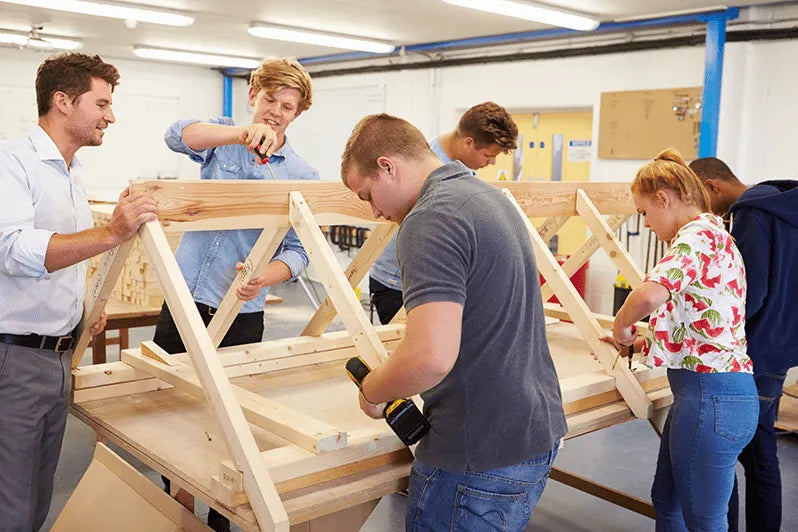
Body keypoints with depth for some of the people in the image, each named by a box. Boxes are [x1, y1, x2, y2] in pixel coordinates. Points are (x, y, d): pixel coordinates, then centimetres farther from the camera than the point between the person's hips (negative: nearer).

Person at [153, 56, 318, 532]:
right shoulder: (223, 137, 3)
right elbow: (179, 135, -20)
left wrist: (264, 278, -26)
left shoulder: (303, 177, 0)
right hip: (183, 299, 2)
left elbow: (297, 250, -5)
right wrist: (243, 133, -37)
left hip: (240, 315, -1)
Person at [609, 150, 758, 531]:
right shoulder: (710, 232, 15)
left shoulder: (697, 234, -16)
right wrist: (645, 340, 18)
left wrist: (621, 326, -16)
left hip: (710, 397, -10)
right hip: (706, 390, 10)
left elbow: (650, 295, -35)